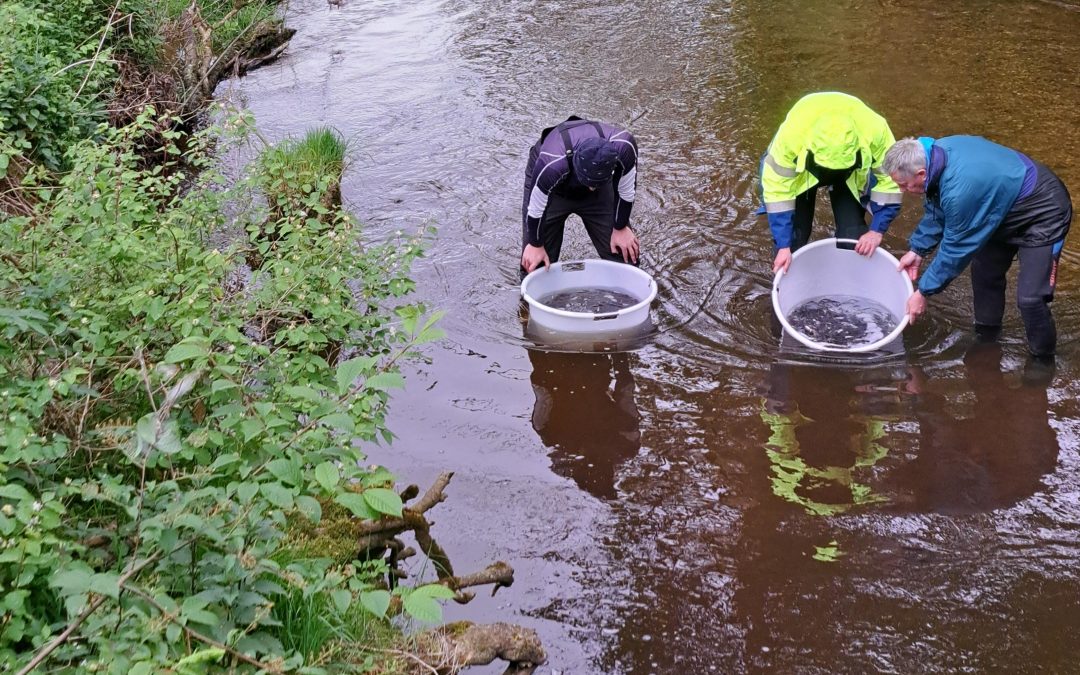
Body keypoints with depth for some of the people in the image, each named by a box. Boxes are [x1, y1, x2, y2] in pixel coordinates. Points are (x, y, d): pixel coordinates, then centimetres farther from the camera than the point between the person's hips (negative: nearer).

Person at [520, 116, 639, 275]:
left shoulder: (624, 147, -41)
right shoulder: (550, 166, -47)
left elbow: (625, 191, -19)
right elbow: (535, 209, -27)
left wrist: (620, 228, -6)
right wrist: (536, 245, -11)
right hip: (553, 190, -2)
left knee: (625, 254, 0)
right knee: (535, 263, -8)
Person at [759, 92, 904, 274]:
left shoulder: (874, 130, -39)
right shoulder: (791, 133, -42)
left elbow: (889, 178, -25)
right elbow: (778, 188, -35)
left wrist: (876, 231, -27)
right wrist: (783, 246, -36)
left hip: (851, 174, 1)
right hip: (801, 171, -1)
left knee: (853, 236, -7)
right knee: (793, 236, -5)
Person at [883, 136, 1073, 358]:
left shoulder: (959, 190, -39)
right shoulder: (937, 152, -13)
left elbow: (955, 248, -25)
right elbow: (936, 212, 5)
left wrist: (924, 292, -14)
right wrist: (917, 250, 3)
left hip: (1044, 213, -9)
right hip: (1009, 207, 9)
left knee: (1030, 297, -13)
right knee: (984, 271, 16)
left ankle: (1043, 359, 8)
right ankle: (987, 337, 35)